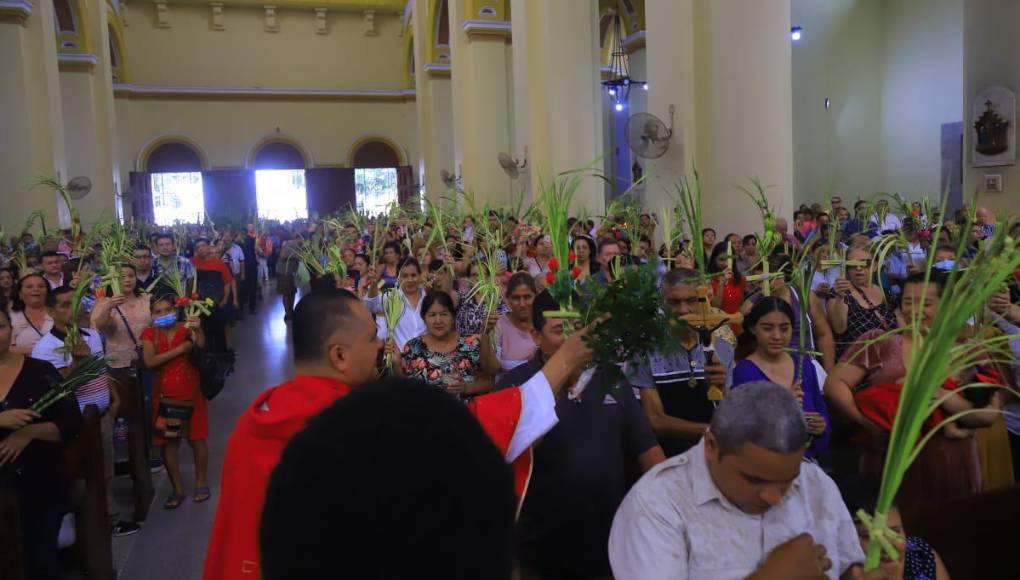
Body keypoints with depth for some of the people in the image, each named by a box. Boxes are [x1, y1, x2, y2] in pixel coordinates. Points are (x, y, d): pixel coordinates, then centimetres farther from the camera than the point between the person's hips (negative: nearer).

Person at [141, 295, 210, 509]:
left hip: (191, 393, -1)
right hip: (165, 396, 2)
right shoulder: (150, 334, 0)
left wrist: (197, 329, -38)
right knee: (169, 442, 7)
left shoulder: (186, 328, -3)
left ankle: (201, 483, 23)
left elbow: (201, 348, -20)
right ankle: (177, 488, 20)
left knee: (197, 438, 6)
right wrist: (179, 349, -20)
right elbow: (150, 362, -16)